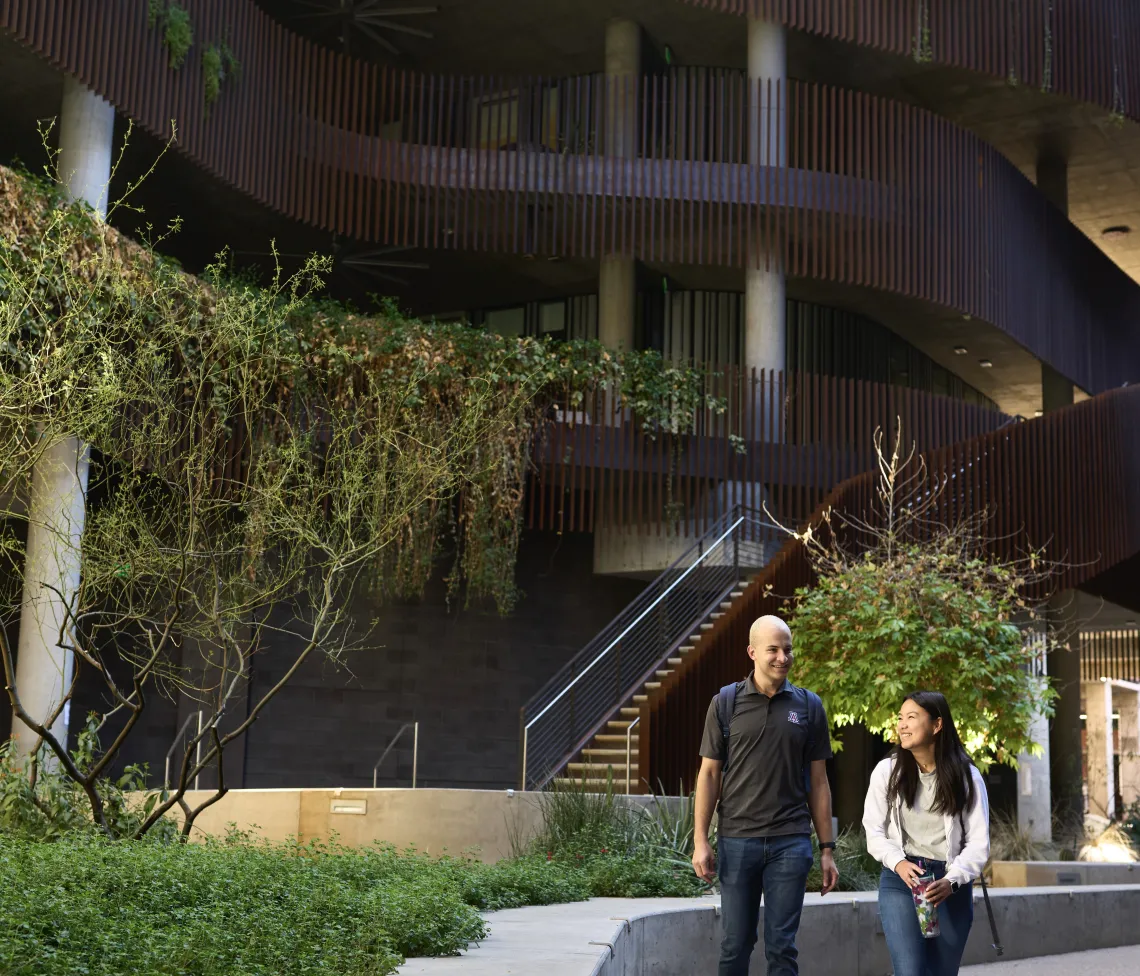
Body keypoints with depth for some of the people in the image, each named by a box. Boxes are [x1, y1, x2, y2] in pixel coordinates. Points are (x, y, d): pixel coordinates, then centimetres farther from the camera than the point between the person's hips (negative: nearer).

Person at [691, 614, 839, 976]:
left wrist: (827, 849, 5)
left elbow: (818, 782, 8)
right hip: (736, 840, 0)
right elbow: (709, 774, 3)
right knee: (735, 945, 6)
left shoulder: (808, 706, 5)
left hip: (790, 841, 0)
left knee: (781, 947, 2)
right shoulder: (726, 702, 2)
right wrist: (700, 841, -3)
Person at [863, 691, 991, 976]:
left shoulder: (966, 776, -1)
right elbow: (874, 831, 2)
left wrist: (952, 880, -19)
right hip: (900, 881, -1)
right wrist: (899, 863, -16)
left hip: (951, 885, 1)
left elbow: (978, 842, -4)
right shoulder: (887, 771, 0)